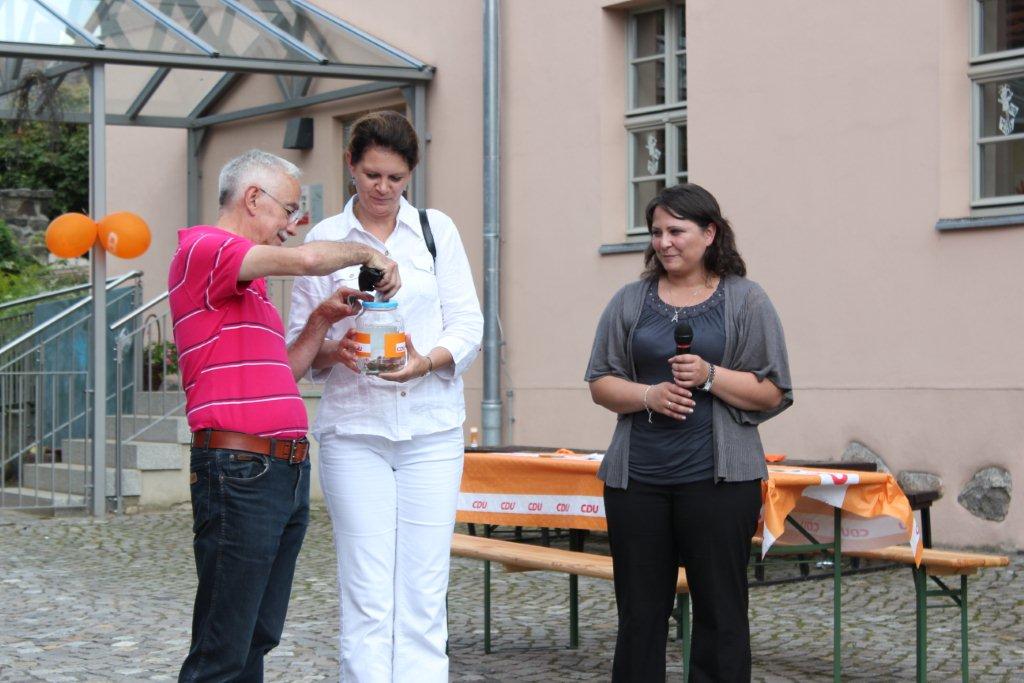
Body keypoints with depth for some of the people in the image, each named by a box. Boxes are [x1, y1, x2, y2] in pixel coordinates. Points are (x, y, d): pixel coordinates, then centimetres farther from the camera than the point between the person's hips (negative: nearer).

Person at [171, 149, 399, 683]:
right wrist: (367, 253, -2)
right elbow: (305, 259, -20)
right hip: (239, 472, -10)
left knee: (259, 637, 10)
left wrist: (321, 322, 12)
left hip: (286, 472, 10)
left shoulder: (249, 284, 23)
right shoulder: (202, 247, -7)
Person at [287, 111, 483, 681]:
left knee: (424, 593, -2)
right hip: (353, 429, -1)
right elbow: (299, 341, 7)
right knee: (367, 596, -4)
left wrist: (428, 361, -15)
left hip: (431, 430, 1)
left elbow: (469, 324, 5)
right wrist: (334, 351, -15)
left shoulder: (438, 230, 10)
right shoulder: (324, 239, 7)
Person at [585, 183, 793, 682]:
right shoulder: (630, 301, 12)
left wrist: (709, 376, -14)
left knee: (720, 613, 0)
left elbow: (771, 394, 0)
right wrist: (648, 395, -8)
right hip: (636, 477, 3)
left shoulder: (745, 301, 4)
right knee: (639, 612, 7)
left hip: (717, 478, -3)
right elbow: (601, 383, 10)